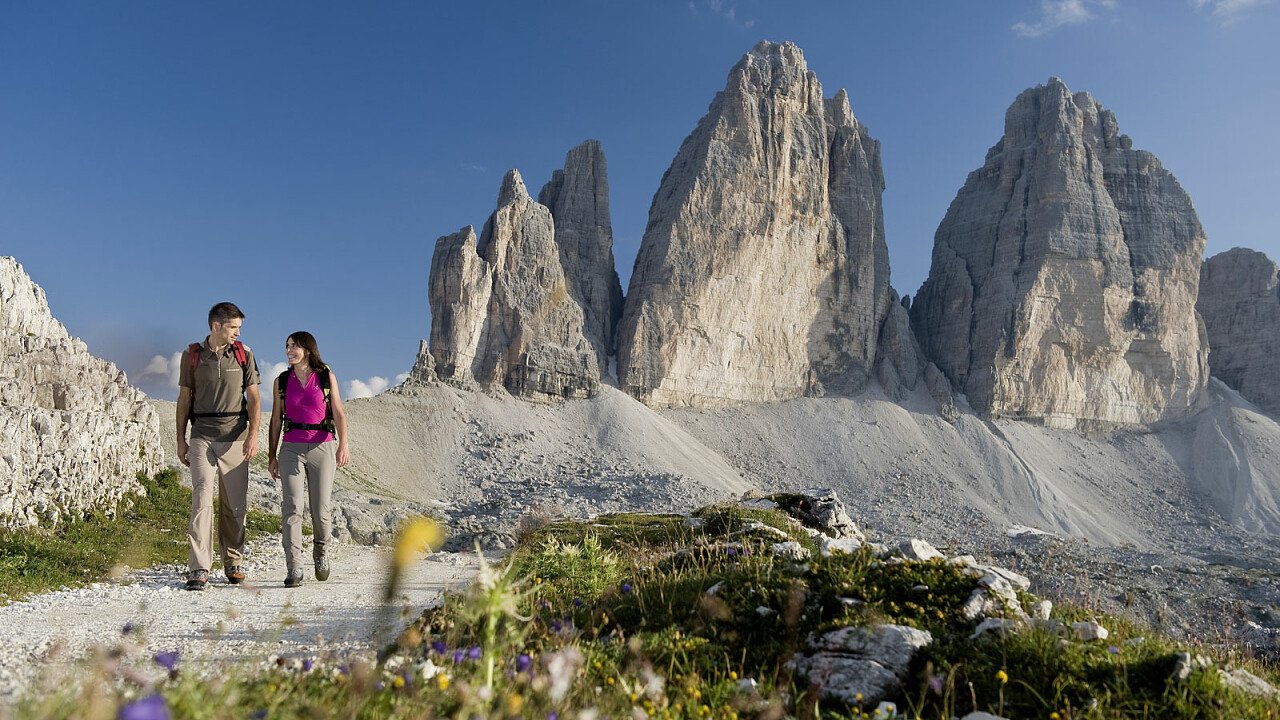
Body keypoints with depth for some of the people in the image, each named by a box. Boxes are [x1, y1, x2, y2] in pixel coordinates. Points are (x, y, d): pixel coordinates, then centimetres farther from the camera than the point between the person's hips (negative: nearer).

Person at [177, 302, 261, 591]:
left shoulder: (244, 354, 6)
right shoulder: (192, 355, 6)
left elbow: (253, 397, 5)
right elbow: (184, 398, 11)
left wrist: (253, 434, -7)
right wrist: (180, 440, 8)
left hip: (235, 436, 1)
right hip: (202, 436, -1)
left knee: (235, 504, 4)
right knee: (202, 497, -12)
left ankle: (233, 563, 19)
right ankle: (198, 569, -11)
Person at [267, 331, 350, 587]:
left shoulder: (326, 376, 4)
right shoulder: (282, 381, 9)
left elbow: (339, 413, -3)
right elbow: (276, 420, 12)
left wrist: (343, 444, -16)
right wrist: (271, 456, 9)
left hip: (322, 447, -1)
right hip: (291, 448, 1)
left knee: (320, 510, 1)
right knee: (292, 508, -9)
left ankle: (320, 552, 29)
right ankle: (294, 570, -7)